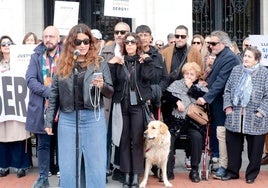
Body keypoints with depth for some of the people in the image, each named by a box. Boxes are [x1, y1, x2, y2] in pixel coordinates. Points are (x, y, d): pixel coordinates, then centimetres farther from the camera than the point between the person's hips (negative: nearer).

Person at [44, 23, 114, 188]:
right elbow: (54, 95, 10)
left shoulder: (100, 64, 2)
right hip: (68, 119, 2)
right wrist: (49, 121, 7)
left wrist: (102, 86, -18)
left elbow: (111, 93, 3)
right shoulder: (62, 65, 8)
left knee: (96, 166, 3)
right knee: (68, 166, 9)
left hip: (93, 118, -2)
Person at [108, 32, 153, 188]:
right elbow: (113, 81, -1)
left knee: (137, 140, 0)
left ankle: (136, 175, 7)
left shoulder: (143, 61, 6)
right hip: (122, 104, 2)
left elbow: (148, 77, -11)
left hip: (138, 104, -2)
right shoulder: (119, 61, 10)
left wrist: (147, 61, -12)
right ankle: (126, 174, 13)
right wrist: (112, 64, -11)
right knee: (124, 139, 5)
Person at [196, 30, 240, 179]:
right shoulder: (220, 56, 16)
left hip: (223, 102, -9)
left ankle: (224, 166, 2)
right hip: (216, 101, 9)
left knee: (222, 134, -6)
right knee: (220, 133, 11)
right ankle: (220, 162, 18)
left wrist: (206, 98, -20)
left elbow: (220, 82, -20)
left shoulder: (229, 58, -14)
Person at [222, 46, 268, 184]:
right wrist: (227, 106, 1)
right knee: (233, 146, 11)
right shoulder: (236, 70, 7)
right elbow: (227, 90, 11)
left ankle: (251, 174, 23)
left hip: (255, 118, -3)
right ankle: (232, 171, 26)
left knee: (254, 148, 7)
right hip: (235, 117, 4)